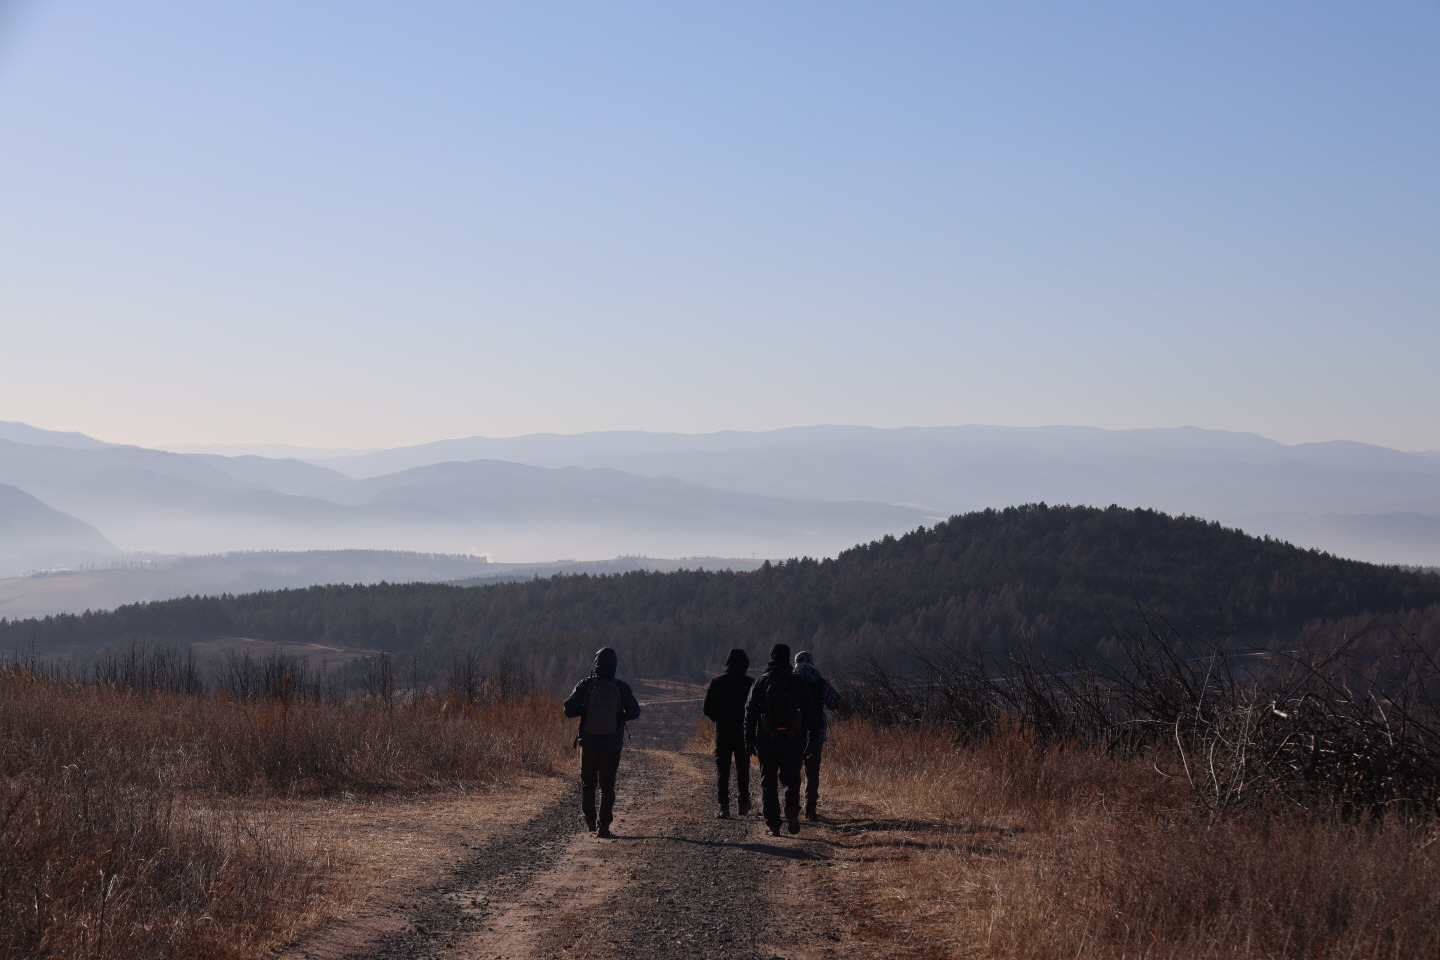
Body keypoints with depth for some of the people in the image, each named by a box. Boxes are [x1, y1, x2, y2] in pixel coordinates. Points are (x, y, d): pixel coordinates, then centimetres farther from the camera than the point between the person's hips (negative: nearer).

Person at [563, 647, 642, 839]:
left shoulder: (585, 685, -9)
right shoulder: (622, 688, -7)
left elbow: (569, 711, -9)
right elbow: (634, 712, 2)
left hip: (589, 744, 0)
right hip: (612, 746, 0)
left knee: (587, 783, 18)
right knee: (607, 786, 5)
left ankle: (590, 820, 28)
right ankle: (603, 825, -2)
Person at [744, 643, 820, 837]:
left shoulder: (760, 684, 1)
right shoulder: (799, 683, 1)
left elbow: (750, 713, 0)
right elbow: (809, 712, 2)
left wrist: (749, 740, 4)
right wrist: (813, 737, 8)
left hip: (767, 742, 0)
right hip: (793, 742, 0)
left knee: (768, 782, 7)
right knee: (791, 779, 14)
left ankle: (772, 823, 1)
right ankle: (792, 808, -12)